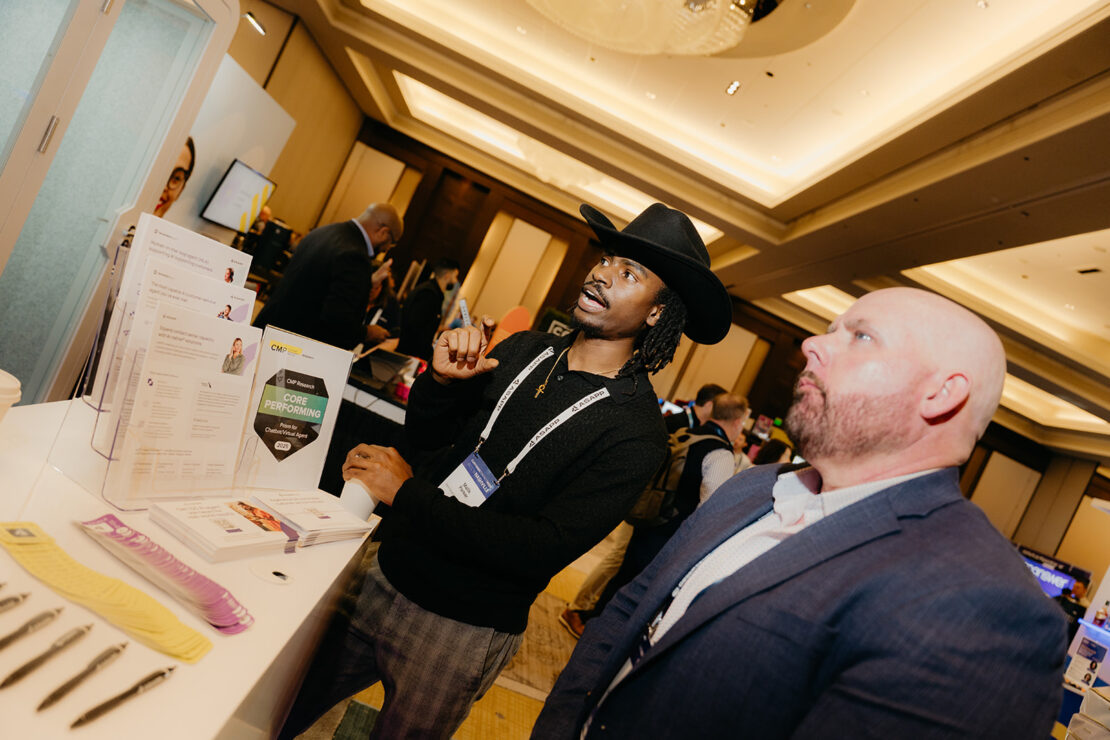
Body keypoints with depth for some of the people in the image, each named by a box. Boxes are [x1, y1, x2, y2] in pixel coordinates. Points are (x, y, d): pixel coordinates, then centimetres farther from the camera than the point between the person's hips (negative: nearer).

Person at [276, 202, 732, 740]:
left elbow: (541, 552, -25)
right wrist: (442, 378, -16)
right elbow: (424, 434, 5)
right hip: (387, 571, 5)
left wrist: (407, 493, -22)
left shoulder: (633, 433, -19)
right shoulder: (522, 349, -2)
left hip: (460, 633, -5)